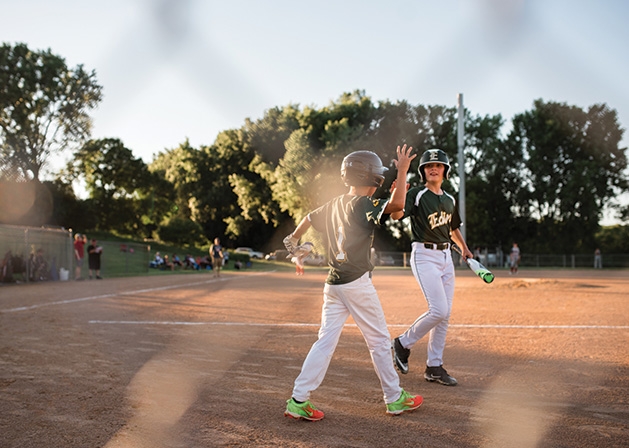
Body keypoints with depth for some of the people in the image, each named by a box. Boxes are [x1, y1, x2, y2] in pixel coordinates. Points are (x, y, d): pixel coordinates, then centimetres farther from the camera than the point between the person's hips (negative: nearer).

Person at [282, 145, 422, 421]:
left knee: (326, 340, 6)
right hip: (356, 284, -7)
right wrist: (402, 171, -16)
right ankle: (395, 399, 17)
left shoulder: (335, 204, 13)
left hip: (333, 284, 7)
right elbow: (397, 204, -28)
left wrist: (292, 239, 47)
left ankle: (298, 400, 1)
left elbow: (309, 218, 28)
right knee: (379, 340, 6)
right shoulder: (362, 204, -11)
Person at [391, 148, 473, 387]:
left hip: (446, 256, 7)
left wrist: (464, 249, 20)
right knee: (439, 310, -17)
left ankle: (434, 367, 15)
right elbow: (396, 214, -27)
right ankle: (403, 343, 6)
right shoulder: (416, 194, -8)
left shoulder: (450, 200, 13)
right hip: (424, 255, -7)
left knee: (445, 314, 6)